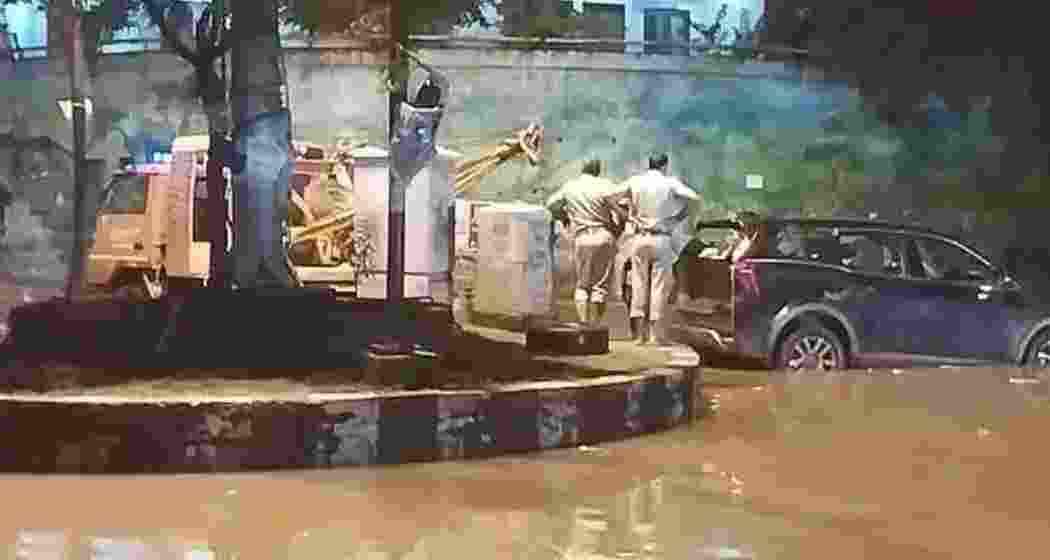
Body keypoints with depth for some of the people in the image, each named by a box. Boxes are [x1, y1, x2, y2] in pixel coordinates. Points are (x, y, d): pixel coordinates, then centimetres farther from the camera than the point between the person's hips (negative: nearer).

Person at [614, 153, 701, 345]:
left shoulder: (635, 182, 2)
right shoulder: (670, 183, -4)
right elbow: (695, 198, -12)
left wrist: (627, 215, 9)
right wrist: (677, 218, 0)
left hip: (640, 238, 2)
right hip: (662, 239, -2)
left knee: (639, 284, 7)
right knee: (659, 286, 2)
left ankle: (639, 332, 6)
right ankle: (655, 332, 0)